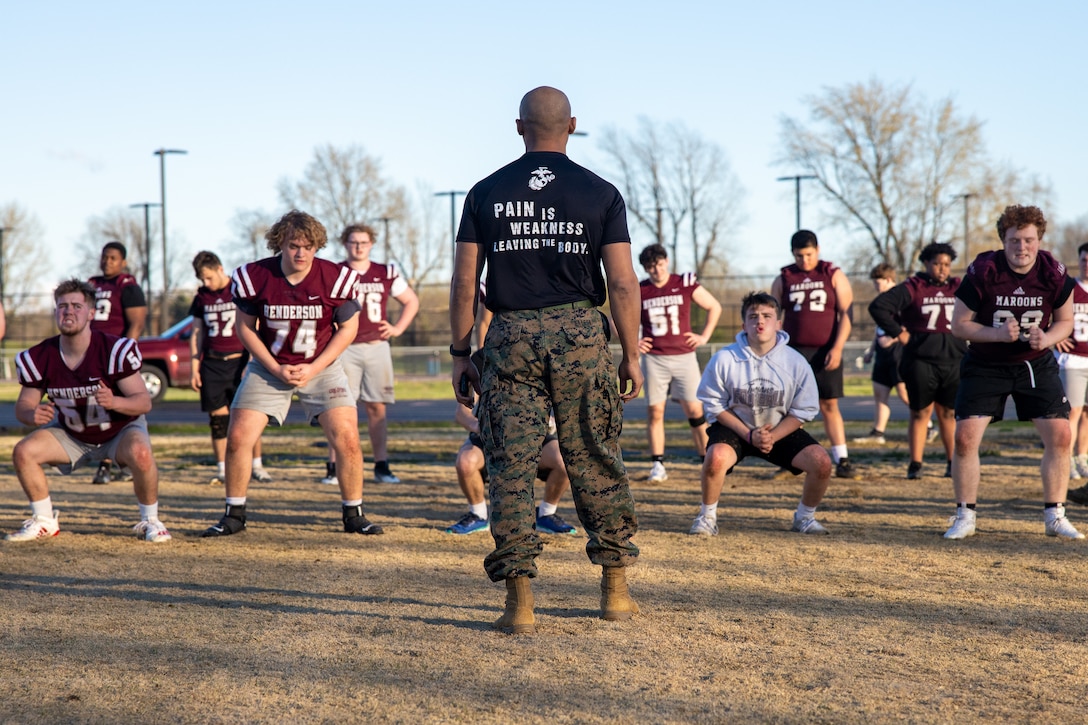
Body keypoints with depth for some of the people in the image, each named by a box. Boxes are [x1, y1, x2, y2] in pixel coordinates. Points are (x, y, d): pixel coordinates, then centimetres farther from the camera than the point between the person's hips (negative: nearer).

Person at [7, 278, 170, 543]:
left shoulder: (115, 349, -26)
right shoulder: (38, 358, -16)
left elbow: (144, 401, -23)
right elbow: (23, 406, -7)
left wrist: (114, 402, -44)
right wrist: (31, 414, -32)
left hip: (121, 428, -4)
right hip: (71, 435, 4)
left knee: (140, 454, -35)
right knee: (23, 452, -18)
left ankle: (150, 521, -10)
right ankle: (44, 521, 4)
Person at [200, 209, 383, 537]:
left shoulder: (336, 278, -15)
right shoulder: (253, 277, -14)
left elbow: (348, 328, -4)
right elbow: (245, 327, -1)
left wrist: (313, 368, -13)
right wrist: (275, 369, -11)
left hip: (321, 367, 0)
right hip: (269, 366, 1)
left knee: (347, 439, -12)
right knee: (238, 438, -8)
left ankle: (354, 515, 6)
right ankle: (234, 516, 10)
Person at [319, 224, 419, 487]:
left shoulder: (386, 274, 9)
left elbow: (411, 301, 19)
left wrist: (398, 328, 7)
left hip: (377, 347, 3)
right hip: (345, 348, -2)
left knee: (377, 407, 5)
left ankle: (381, 467, 10)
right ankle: (333, 468, -4)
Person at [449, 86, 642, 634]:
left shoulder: (486, 193, 4)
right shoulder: (600, 193, 2)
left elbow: (464, 283, 1)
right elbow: (622, 284, -2)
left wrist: (460, 354, 8)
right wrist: (631, 355, 4)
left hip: (510, 336, 0)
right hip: (581, 332, 0)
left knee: (510, 465, 1)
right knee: (596, 461, 10)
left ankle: (519, 599, -4)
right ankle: (615, 588, 17)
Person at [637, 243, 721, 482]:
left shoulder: (685, 284, 1)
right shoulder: (639, 291, 2)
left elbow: (714, 307, 12)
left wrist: (704, 336, 5)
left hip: (684, 357, -1)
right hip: (654, 359, 1)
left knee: (695, 411, -3)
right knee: (655, 411, 0)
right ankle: (658, 465, 6)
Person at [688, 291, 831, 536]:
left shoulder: (796, 362, -10)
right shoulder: (724, 359, -14)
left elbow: (802, 411, -3)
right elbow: (715, 405, -7)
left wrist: (772, 436, -19)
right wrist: (749, 434, -17)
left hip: (781, 431, 2)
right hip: (734, 427, -2)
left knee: (821, 462, -19)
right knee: (716, 458, -35)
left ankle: (804, 517, 8)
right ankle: (708, 516, -8)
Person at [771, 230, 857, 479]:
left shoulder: (834, 276, 3)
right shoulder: (783, 280, 8)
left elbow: (846, 314, -1)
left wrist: (837, 348, -12)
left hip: (826, 352, -1)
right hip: (794, 352, 1)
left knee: (829, 405, 0)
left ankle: (842, 460, 3)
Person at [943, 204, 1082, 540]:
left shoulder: (1053, 273, -12)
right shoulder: (982, 272, -19)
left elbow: (1065, 321, 3)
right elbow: (958, 324, -11)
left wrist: (1047, 338, -19)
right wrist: (998, 334, -27)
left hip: (1036, 364, 2)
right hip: (985, 365, -2)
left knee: (1059, 436, -6)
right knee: (965, 437, -12)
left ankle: (1054, 516, 9)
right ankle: (965, 516, 4)